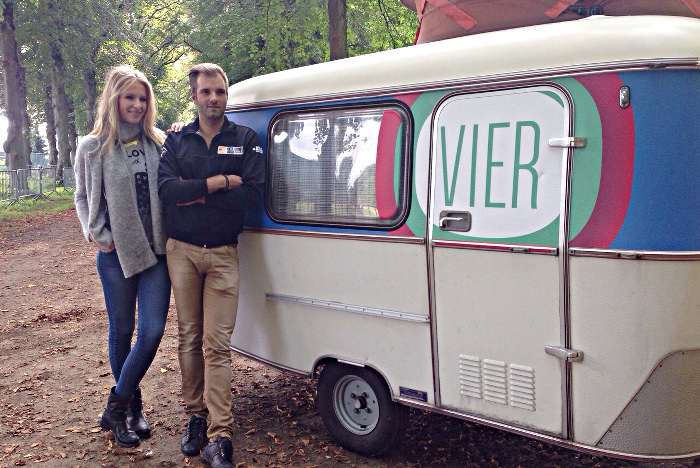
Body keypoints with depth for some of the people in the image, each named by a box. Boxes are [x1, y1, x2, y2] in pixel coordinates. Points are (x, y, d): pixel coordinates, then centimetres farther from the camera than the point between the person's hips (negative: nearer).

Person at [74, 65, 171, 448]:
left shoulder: (158, 143, 5)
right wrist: (99, 236, -4)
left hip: (155, 251, 1)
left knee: (152, 331, -5)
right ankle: (131, 406, 28)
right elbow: (83, 198, 6)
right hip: (116, 254, -1)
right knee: (121, 331, 10)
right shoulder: (93, 148, 1)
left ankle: (116, 407, 12)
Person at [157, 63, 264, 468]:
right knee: (190, 336, 9)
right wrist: (219, 182, -14)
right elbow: (166, 189, -8)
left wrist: (196, 195, -10)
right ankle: (196, 416, 22)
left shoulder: (245, 140, 4)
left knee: (217, 343, -7)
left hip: (223, 254, -2)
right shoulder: (176, 141, 9)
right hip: (182, 250, 3)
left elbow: (253, 194, -10)